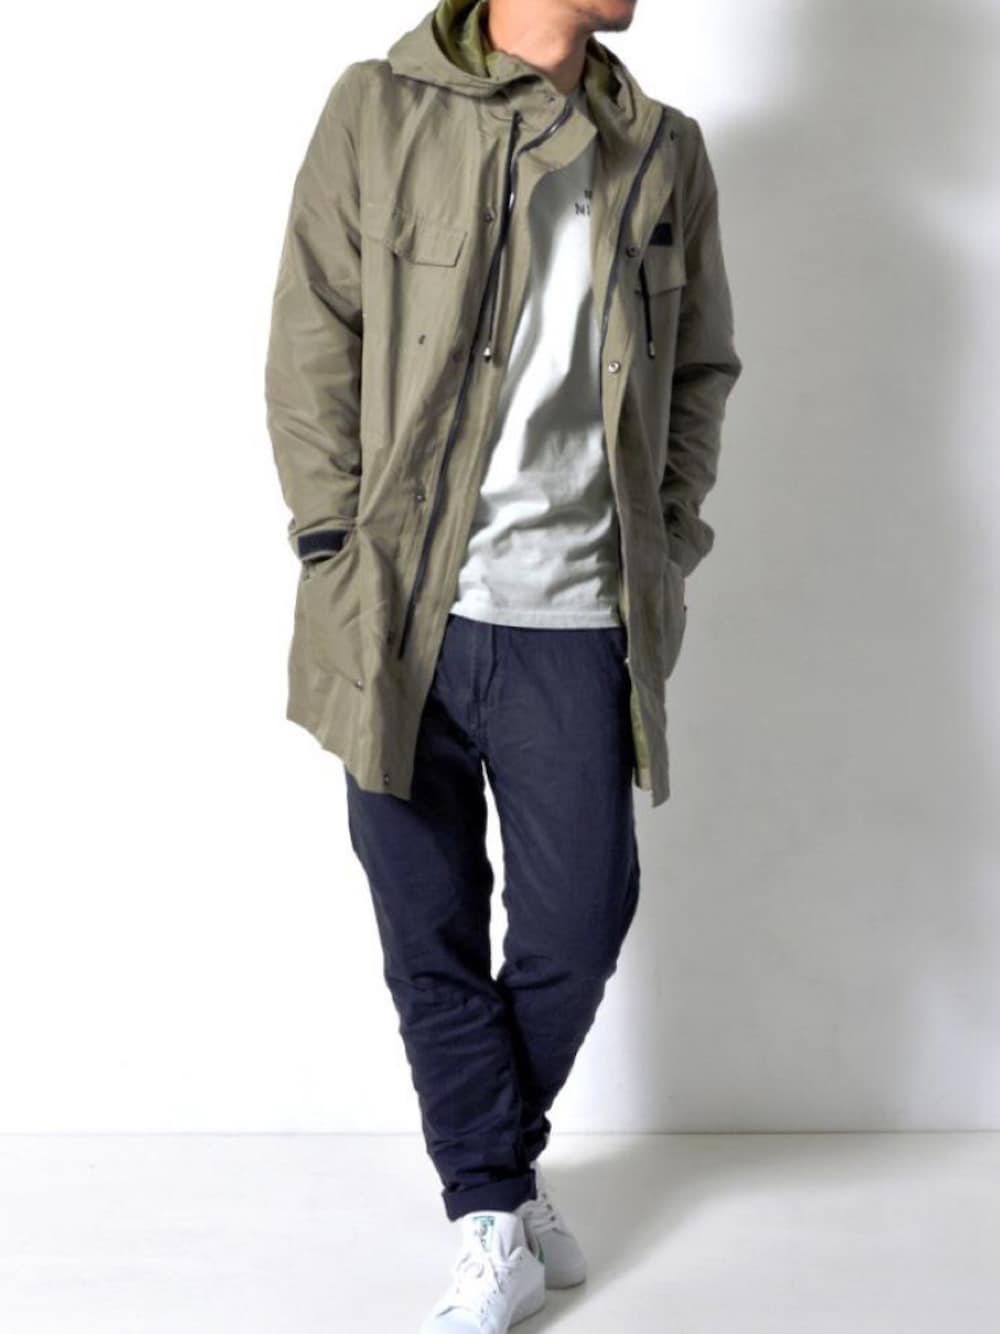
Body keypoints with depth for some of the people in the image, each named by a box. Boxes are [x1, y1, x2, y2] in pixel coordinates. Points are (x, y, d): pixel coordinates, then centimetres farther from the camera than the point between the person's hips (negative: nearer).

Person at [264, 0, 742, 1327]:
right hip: (405, 614, -2)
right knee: (432, 937, 6)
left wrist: (664, 550, 6)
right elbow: (313, 347, 0)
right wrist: (341, 551, -6)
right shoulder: (380, 111, 1)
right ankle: (497, 1224, 22)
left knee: (578, 927, 5)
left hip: (578, 623, 2)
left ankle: (496, 1162, 32)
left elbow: (703, 370, 15)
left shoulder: (665, 152, 10)